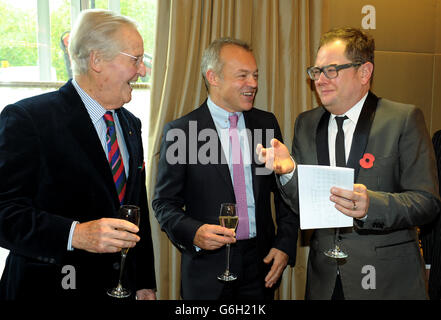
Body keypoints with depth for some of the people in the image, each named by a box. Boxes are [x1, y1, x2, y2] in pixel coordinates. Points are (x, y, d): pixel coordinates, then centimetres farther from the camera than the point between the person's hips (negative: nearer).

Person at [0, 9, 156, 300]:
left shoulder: (131, 125, 7)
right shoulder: (26, 119, -14)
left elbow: (139, 211, 10)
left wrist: (145, 284, 8)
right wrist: (75, 234, -32)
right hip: (50, 288, -6)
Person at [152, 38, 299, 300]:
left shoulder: (267, 123, 3)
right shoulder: (179, 131, -8)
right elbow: (165, 202, -4)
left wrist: (286, 244, 0)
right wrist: (193, 232, -22)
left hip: (261, 265, 3)